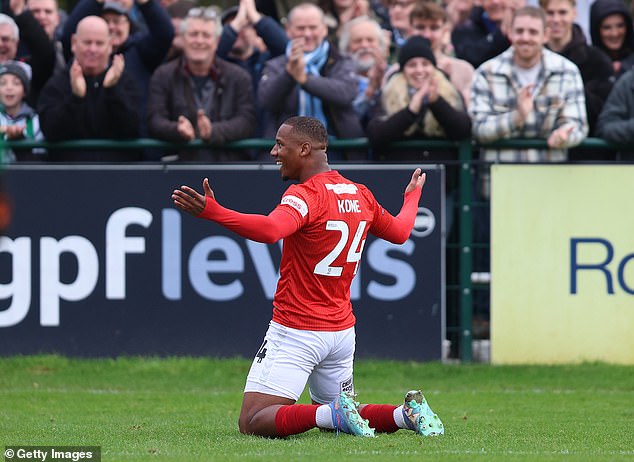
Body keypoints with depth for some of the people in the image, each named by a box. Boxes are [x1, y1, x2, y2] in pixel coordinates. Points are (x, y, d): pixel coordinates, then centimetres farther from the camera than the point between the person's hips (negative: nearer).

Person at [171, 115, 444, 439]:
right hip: (342, 330, 8)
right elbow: (400, 232, 25)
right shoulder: (360, 195, 7)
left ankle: (334, 413, -26)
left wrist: (212, 212, -47)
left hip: (296, 331, -8)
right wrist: (413, 196, 46)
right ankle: (406, 413, -1)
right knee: (337, 420, 23)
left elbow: (270, 230, -37)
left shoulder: (305, 195, -17)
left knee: (253, 423, -9)